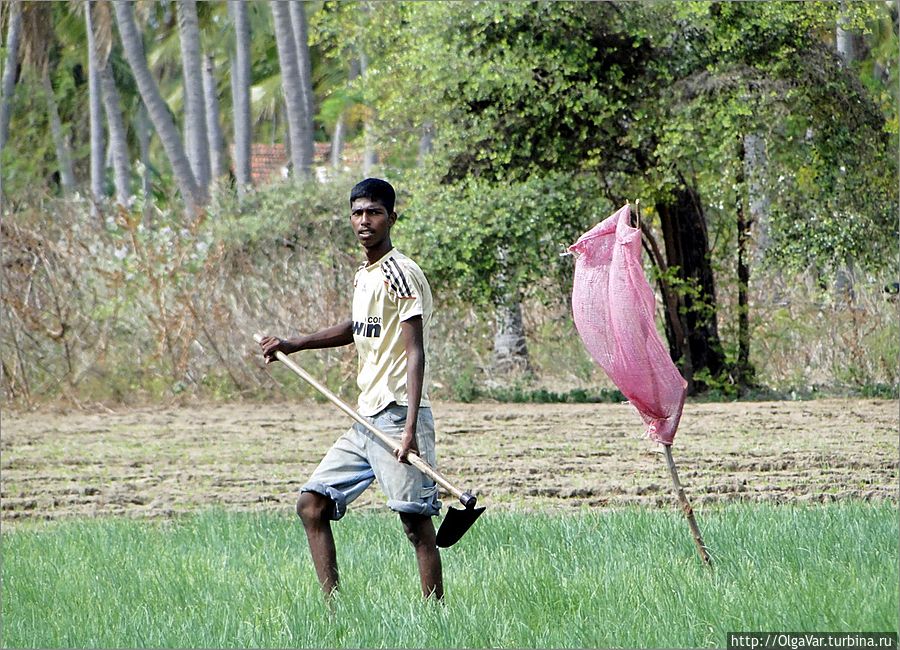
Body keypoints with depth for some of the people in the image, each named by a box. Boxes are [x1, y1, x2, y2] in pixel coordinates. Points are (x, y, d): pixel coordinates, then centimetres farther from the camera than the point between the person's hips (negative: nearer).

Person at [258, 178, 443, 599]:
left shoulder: (401, 274, -11)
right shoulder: (364, 276, 17)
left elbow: (415, 352, -18)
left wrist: (410, 427, -26)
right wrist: (293, 345, 33)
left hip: (397, 415, -10)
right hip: (365, 421, 10)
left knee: (416, 522, -9)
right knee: (312, 505, 5)